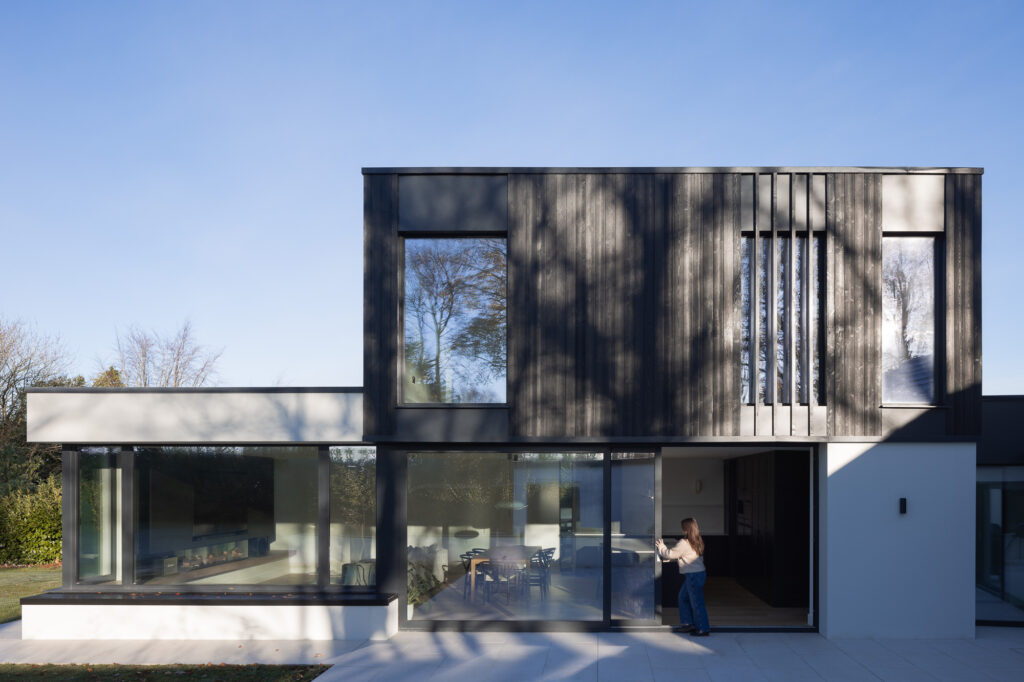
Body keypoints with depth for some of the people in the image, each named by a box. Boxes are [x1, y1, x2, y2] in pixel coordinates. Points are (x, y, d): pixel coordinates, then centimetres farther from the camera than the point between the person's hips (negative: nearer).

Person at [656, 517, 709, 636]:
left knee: (696, 602, -3)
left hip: (693, 576, -10)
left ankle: (703, 629, 3)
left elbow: (671, 554, -12)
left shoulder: (684, 543, -17)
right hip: (699, 573, 10)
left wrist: (661, 546, 4)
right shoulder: (697, 542, 11)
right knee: (683, 597, 19)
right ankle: (687, 623, 24)